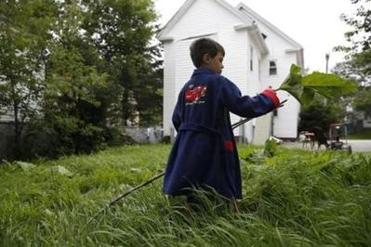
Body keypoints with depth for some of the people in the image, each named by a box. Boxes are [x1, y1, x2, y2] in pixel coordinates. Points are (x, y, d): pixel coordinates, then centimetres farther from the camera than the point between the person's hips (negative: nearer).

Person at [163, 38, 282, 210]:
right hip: (211, 150, -6)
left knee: (194, 202, 14)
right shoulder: (218, 82, -6)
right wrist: (269, 97, 5)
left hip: (187, 152, 7)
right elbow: (245, 107, -11)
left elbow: (177, 119, 15)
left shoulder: (187, 87, 12)